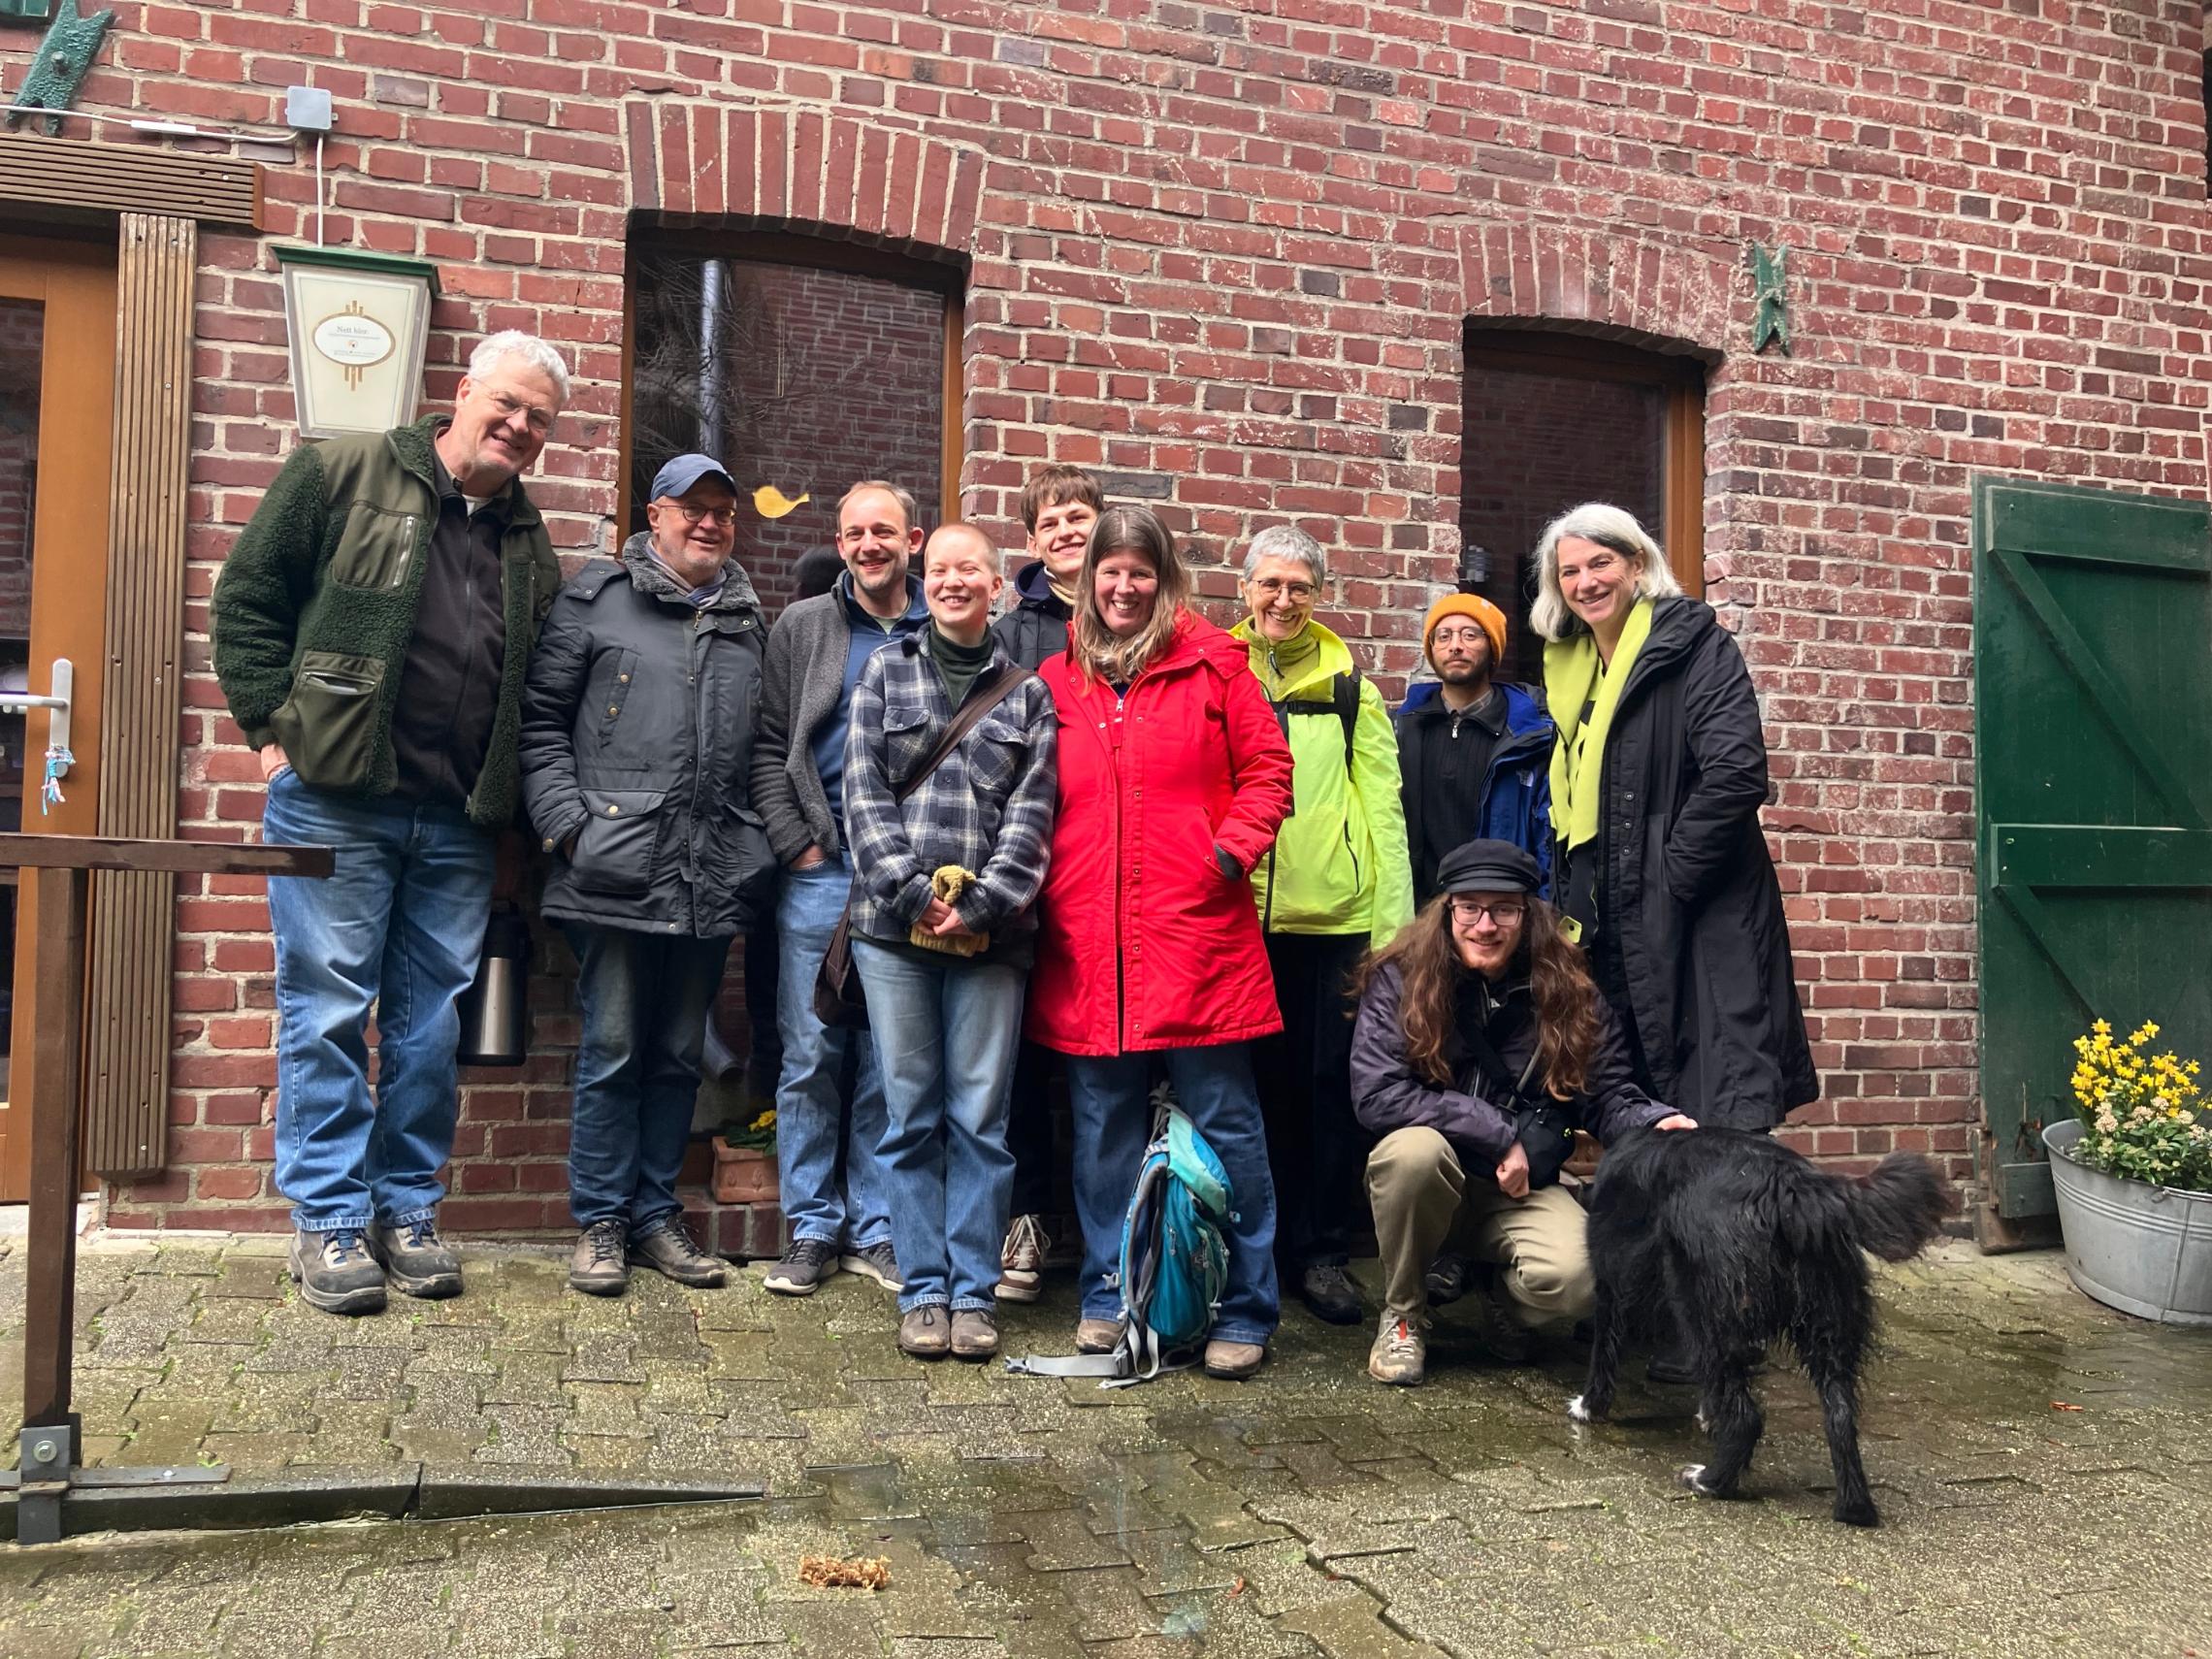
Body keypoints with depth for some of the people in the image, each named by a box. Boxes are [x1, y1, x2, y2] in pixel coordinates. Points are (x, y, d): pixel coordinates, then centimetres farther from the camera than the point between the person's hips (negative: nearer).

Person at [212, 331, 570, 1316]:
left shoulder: (529, 540, 15)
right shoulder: (343, 476, 1)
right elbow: (247, 598, 0)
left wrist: (520, 797, 9)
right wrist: (277, 728, -7)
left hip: (458, 825, 5)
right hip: (334, 801, -4)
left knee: (433, 1020, 8)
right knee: (329, 1011, 1)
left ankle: (408, 1211, 20)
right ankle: (329, 1221, 11)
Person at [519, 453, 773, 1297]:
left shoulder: (747, 621, 16)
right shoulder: (597, 597, 3)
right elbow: (542, 719, 0)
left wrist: (761, 845, 11)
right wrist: (569, 824, -9)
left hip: (712, 879, 4)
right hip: (617, 872, -4)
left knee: (679, 1055, 12)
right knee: (611, 1052, 2)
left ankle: (656, 1213, 24)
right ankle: (601, 1221, 15)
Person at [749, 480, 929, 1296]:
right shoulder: (803, 628, 8)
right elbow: (768, 748, 5)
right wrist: (798, 843, -5)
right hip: (820, 873, 0)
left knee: (889, 1061, 6)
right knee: (810, 1054, 3)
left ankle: (875, 1229, 16)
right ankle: (812, 1228, 14)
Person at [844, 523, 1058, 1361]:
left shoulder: (1027, 691, 11)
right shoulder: (885, 673, 12)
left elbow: (1032, 813, 2)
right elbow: (864, 795, 3)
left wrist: (981, 905, -10)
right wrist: (913, 890, -9)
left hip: (990, 934, 0)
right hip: (894, 923, 0)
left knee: (980, 1117, 1)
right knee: (912, 1116, 4)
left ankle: (973, 1291, 12)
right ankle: (923, 1290, 13)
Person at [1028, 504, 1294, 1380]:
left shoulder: (1212, 664, 4)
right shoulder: (1057, 680, 12)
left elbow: (1266, 768, 4)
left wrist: (1233, 848, -9)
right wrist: (1035, 884, 3)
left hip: (1198, 938, -3)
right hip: (1088, 946, 3)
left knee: (1227, 1126, 3)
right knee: (1104, 1128, 11)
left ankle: (1245, 1313, 14)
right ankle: (1107, 1297, 26)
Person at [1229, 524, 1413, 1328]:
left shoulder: (1349, 686, 9)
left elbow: (1383, 806, 5)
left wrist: (1394, 922, -2)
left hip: (1337, 914, 0)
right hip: (1237, 912, 0)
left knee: (1333, 1081, 2)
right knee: (1256, 1080, 6)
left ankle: (1323, 1251, 15)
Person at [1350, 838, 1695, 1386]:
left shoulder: (1568, 993, -4)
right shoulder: (1399, 979, -11)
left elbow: (1609, 1098, 0)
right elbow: (1376, 1094, -20)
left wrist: (1657, 1121, -24)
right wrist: (1498, 1133, -19)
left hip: (1522, 1189, 1)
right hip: (1425, 1181, -1)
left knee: (1574, 1277, -29)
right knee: (1413, 1148, -36)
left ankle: (1498, 1298, 11)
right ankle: (1402, 1313, -8)